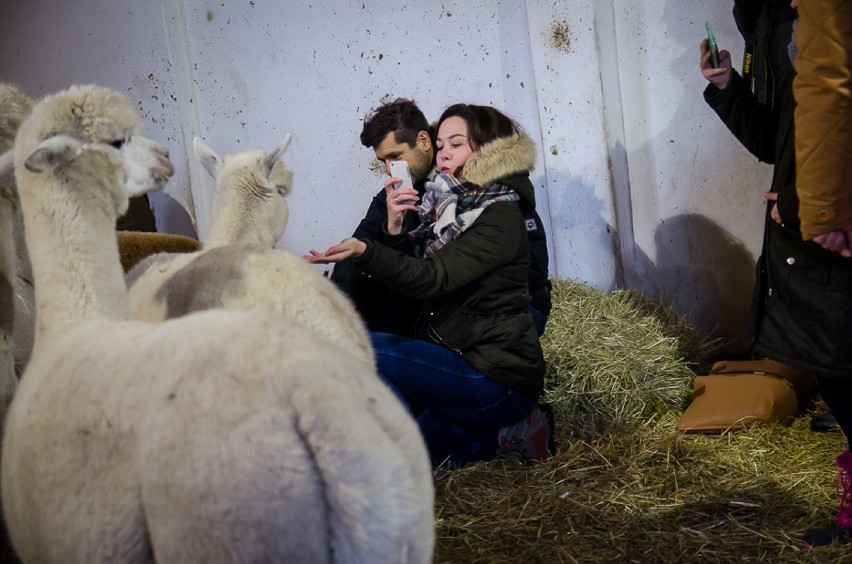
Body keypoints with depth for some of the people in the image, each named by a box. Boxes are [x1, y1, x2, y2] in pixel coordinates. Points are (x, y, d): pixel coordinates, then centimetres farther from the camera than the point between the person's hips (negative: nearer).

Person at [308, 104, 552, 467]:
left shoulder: (500, 216, -13)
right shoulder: (451, 206, 12)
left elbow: (433, 278, -25)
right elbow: (405, 270, 6)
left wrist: (364, 252, -39)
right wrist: (394, 230, -13)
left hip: (500, 379, -9)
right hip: (460, 358, 9)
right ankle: (505, 433, 12)